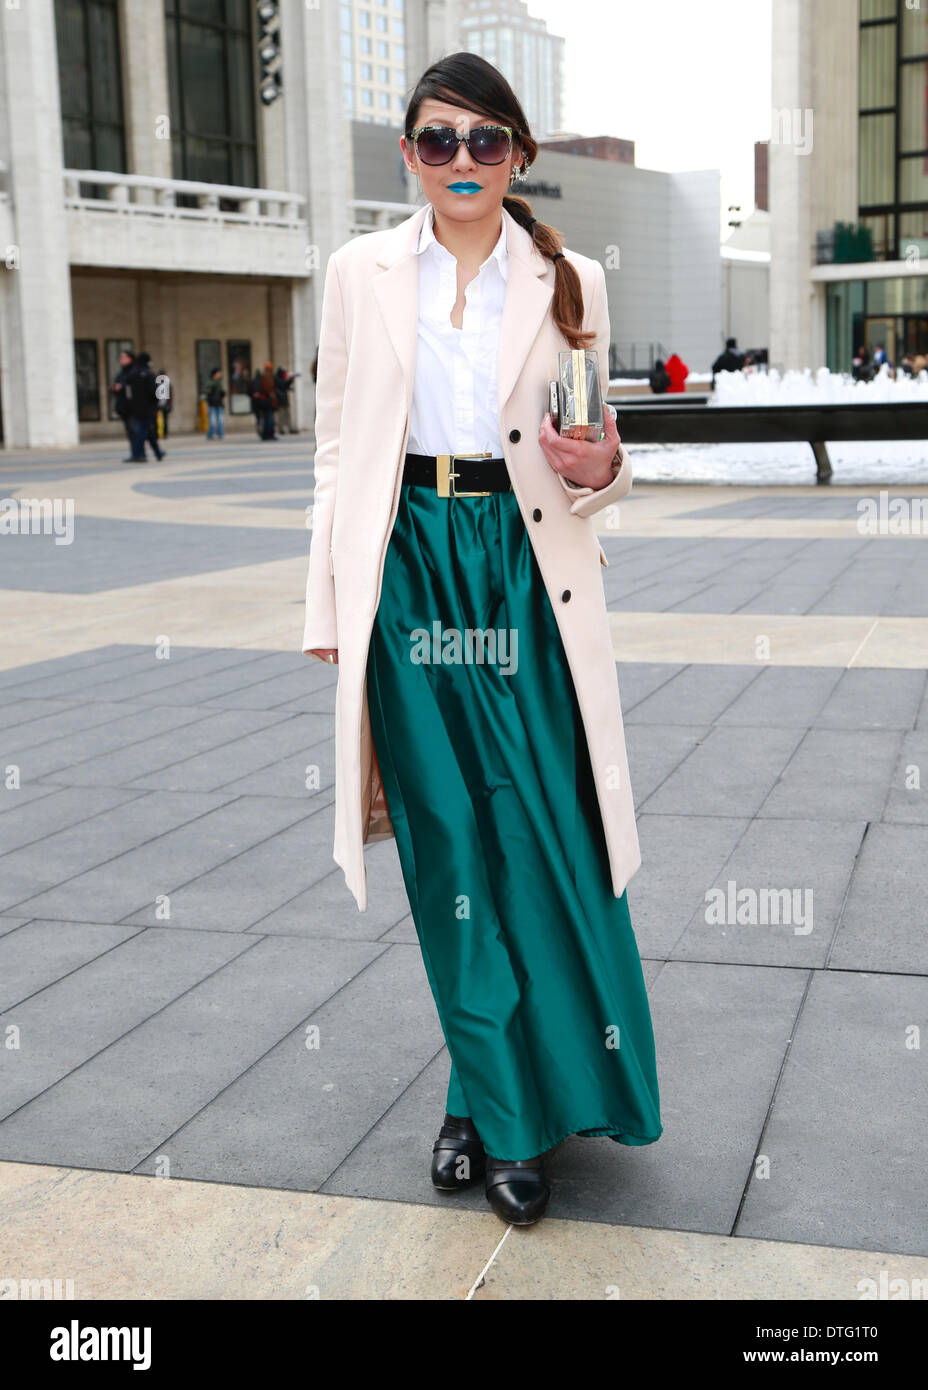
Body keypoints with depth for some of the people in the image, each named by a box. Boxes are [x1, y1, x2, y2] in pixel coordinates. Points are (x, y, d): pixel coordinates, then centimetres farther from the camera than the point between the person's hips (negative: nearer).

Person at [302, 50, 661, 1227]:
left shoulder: (569, 283, 7)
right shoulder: (361, 272, 8)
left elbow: (589, 457, 12)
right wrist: (332, 609, 2)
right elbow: (338, 448, 8)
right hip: (407, 571, 1)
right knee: (447, 844, 5)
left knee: (546, 838, -3)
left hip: (526, 572, 0)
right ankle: (497, 1105, 22)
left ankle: (501, 1105, 18)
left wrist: (601, 468, -12)